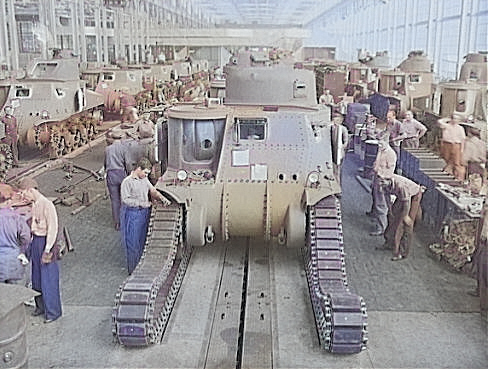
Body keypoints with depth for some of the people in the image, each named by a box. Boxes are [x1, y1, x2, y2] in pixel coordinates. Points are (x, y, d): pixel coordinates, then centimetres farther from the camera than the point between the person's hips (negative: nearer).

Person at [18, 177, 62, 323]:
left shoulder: (47, 204, -19)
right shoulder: (34, 204, 6)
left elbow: (53, 229, -19)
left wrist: (47, 250, -19)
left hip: (45, 241, -8)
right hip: (35, 241, 8)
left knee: (48, 278, 0)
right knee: (36, 277, 17)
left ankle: (53, 311, 12)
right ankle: (41, 306, 32)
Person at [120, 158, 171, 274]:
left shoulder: (145, 179, 9)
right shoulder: (127, 182, -13)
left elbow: (153, 191, 15)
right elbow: (125, 200, -16)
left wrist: (162, 198, -2)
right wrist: (141, 203, -19)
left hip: (145, 213, 7)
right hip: (132, 214, -7)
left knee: (143, 241, 14)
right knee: (133, 243, 1)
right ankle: (133, 270, 13)